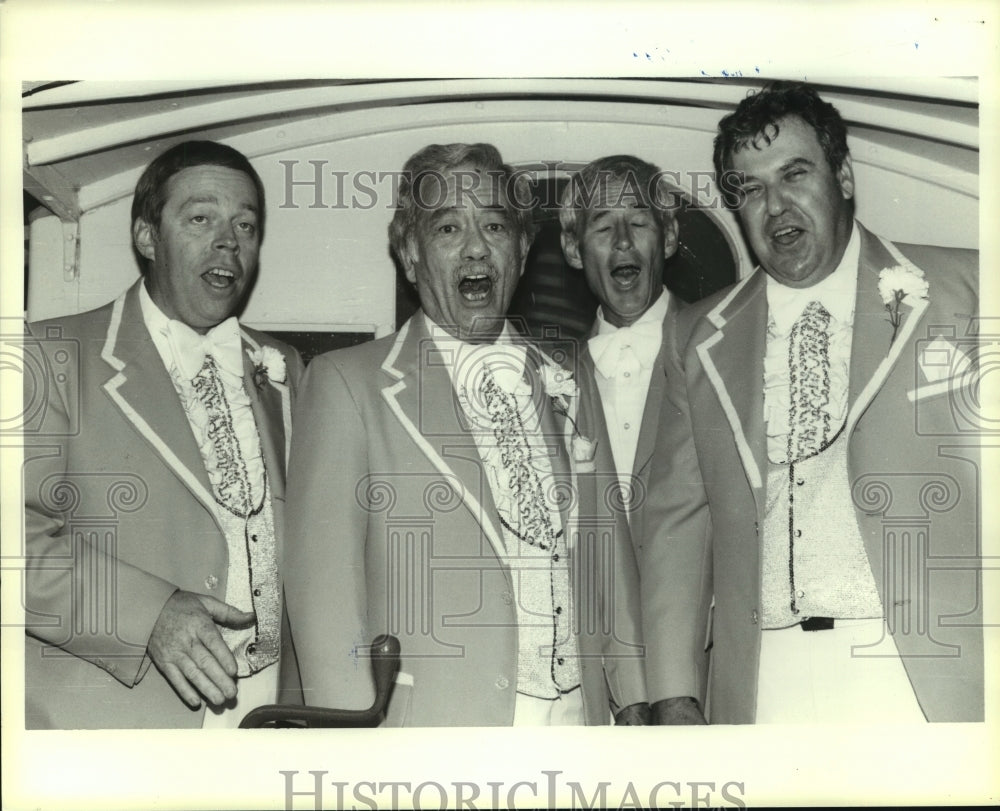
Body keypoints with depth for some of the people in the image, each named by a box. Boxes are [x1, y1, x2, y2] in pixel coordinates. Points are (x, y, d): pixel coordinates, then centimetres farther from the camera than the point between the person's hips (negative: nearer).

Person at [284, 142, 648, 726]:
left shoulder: (566, 386, 14)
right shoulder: (347, 383, -2)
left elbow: (611, 555, 15)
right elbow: (323, 586, -7)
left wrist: (634, 702, 9)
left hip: (579, 720, 5)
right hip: (431, 746, -4)